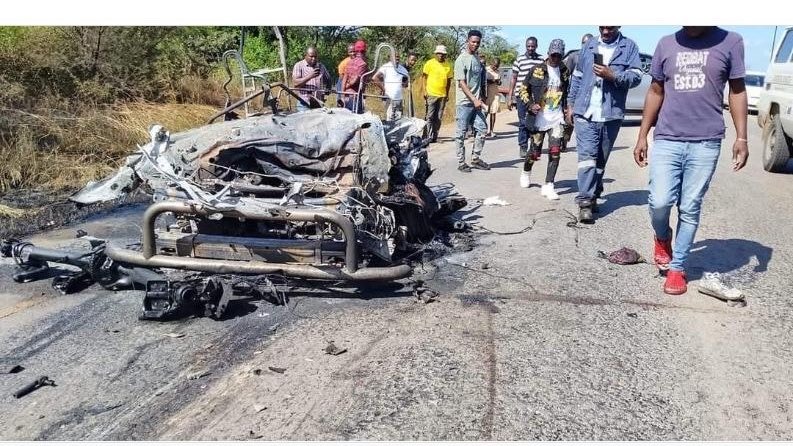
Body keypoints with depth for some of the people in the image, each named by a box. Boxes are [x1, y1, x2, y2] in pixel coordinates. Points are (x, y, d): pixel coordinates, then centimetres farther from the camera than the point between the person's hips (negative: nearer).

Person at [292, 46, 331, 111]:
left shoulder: (320, 66, 14)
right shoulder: (299, 66, 1)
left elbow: (328, 80, 26)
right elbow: (295, 84, -11)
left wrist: (326, 89, 4)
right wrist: (310, 76, -20)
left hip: (319, 104, 4)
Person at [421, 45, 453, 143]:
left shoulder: (448, 66, 10)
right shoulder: (429, 63, -1)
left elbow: (449, 80, 17)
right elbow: (424, 77, -1)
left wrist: (447, 93, 11)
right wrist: (425, 91, -9)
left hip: (443, 95, 4)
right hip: (431, 94, -4)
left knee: (438, 118, 6)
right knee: (429, 117, -5)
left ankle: (435, 136, 11)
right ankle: (428, 137, -2)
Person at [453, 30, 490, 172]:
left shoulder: (477, 58, 13)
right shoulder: (461, 59, -8)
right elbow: (462, 83, -14)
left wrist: (481, 98, 11)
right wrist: (474, 99, -19)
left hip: (477, 101, 7)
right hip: (465, 102, -7)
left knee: (482, 129, 5)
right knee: (461, 133, 0)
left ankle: (475, 159, 15)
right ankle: (461, 162, 7)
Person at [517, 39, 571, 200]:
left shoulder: (564, 72, 8)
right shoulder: (537, 70, -4)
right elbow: (523, 89, 1)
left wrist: (567, 108, 14)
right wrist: (530, 104, -13)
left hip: (557, 118, 2)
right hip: (539, 118, -2)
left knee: (555, 151, -11)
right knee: (535, 152, 7)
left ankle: (548, 186, -7)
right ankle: (526, 172, 39)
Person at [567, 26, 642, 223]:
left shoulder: (629, 47, 4)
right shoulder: (589, 45, 12)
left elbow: (636, 76, -5)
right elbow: (577, 77, 15)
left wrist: (613, 75, -20)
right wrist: (571, 103, 12)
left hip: (611, 115, 0)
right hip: (585, 112, 0)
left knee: (601, 159, 11)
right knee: (587, 155, -10)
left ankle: (593, 196, 23)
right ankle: (585, 202, -13)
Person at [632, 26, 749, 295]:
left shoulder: (730, 42, 3)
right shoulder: (666, 44, 8)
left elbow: (737, 92, 7)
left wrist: (741, 138, 0)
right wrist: (642, 137, 11)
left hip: (706, 143, -1)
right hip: (666, 140, 1)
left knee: (690, 208, 2)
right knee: (660, 201, -9)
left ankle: (677, 268, 15)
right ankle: (662, 238, 23)